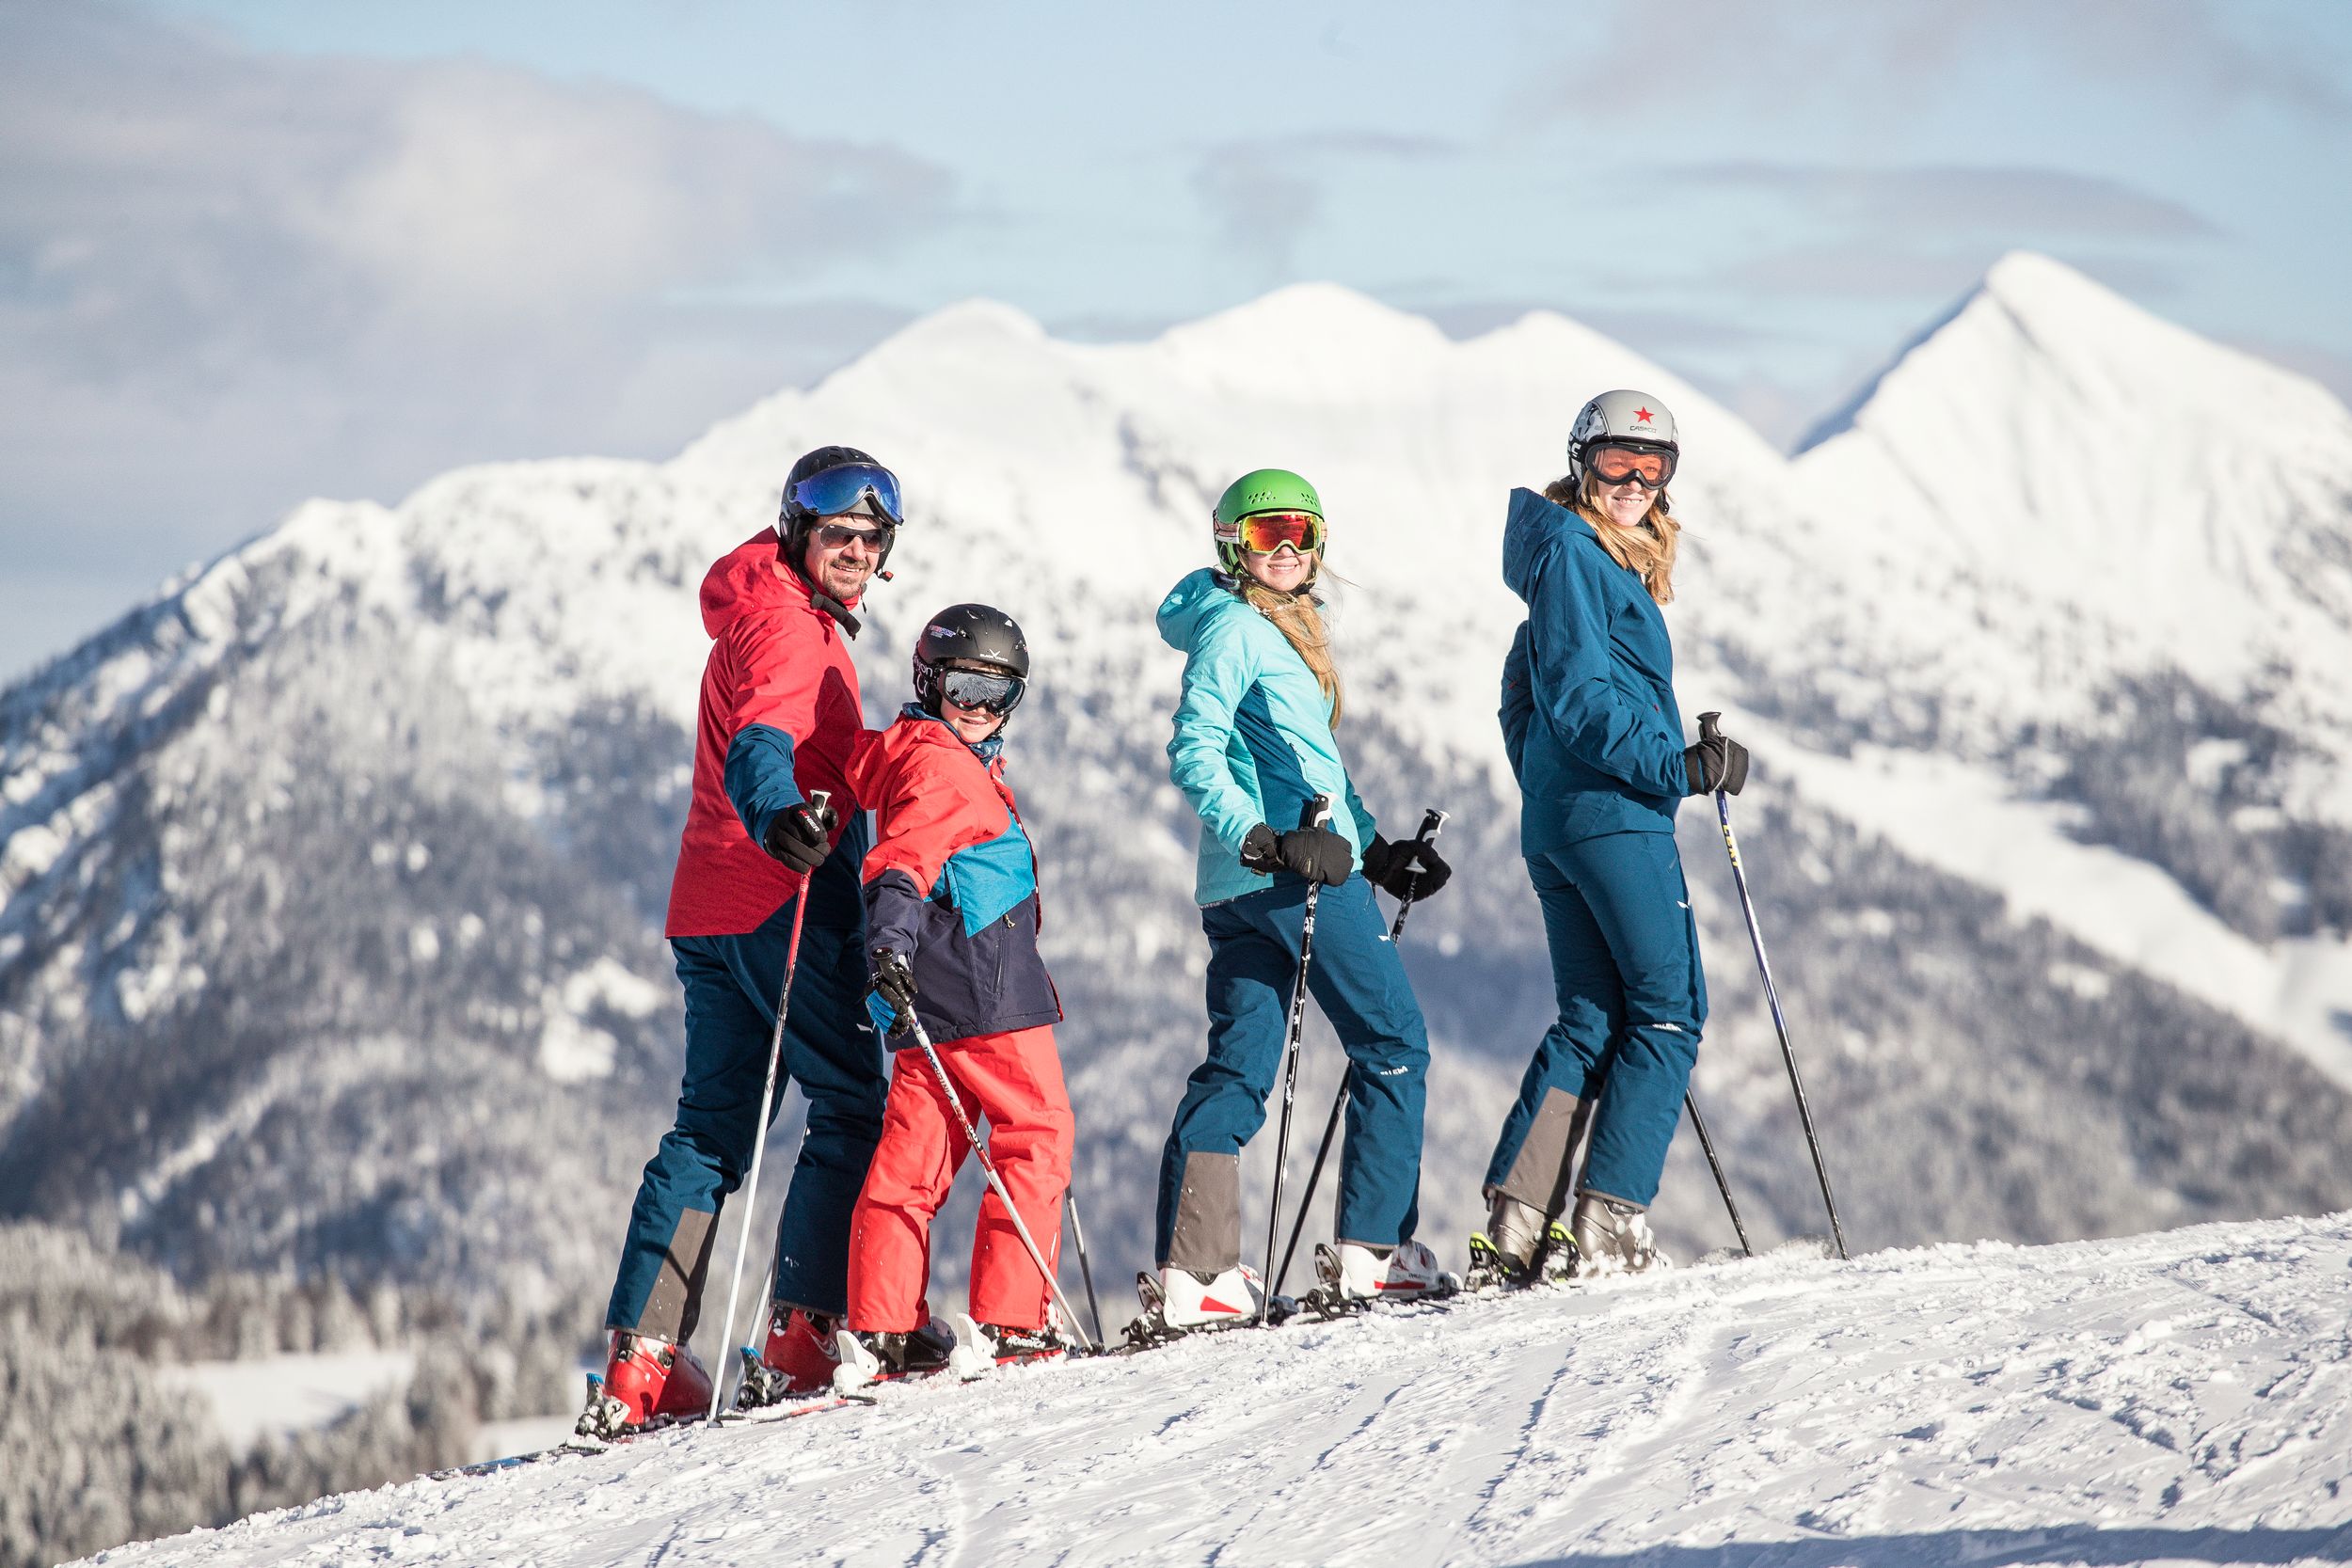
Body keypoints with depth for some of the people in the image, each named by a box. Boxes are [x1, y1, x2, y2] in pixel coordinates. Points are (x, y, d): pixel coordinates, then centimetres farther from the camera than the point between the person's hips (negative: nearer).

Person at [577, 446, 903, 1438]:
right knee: (853, 1106, -5)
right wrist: (777, 816, -50)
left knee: (712, 1128, 8)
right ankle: (804, 1333, -12)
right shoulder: (788, 627, -9)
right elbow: (759, 740, -29)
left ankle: (639, 1364, 2)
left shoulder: (759, 619, 23)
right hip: (781, 903, -10)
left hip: (709, 908, 10)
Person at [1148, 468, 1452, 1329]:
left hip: (1241, 887, 9)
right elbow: (1194, 751, -15)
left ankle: (1192, 1272, -2)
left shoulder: (1288, 631, 22)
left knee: (1238, 1068, 4)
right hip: (1295, 874, -9)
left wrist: (1378, 850, 20)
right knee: (1394, 1046, -2)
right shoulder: (1235, 627, -7)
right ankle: (1378, 1250, -2)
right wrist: (1269, 841, -23)